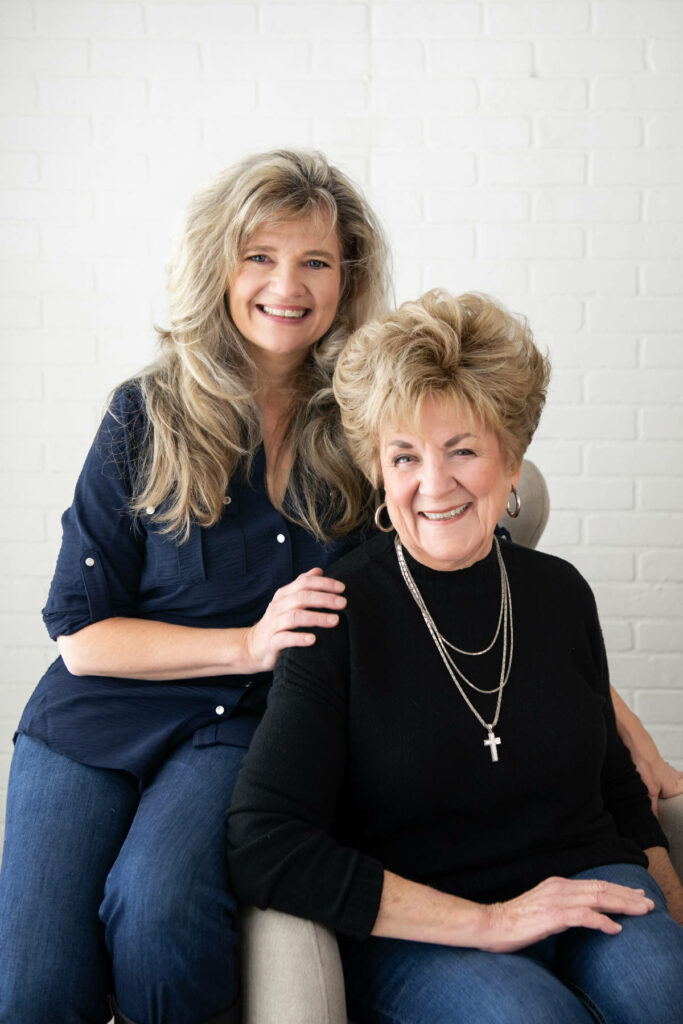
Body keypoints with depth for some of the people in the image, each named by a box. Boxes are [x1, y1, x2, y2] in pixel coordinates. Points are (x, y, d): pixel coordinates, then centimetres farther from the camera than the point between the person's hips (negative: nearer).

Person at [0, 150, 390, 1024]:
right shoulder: (149, 418, -2)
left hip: (249, 730, 0)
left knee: (155, 911, -30)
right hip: (96, 723, 1)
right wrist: (250, 643, -14)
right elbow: (81, 636, -2)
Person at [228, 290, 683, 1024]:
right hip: (407, 936, -4)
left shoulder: (560, 593, 6)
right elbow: (263, 853, -17)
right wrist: (486, 920, -17)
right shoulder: (338, 614, -10)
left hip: (587, 892, 5)